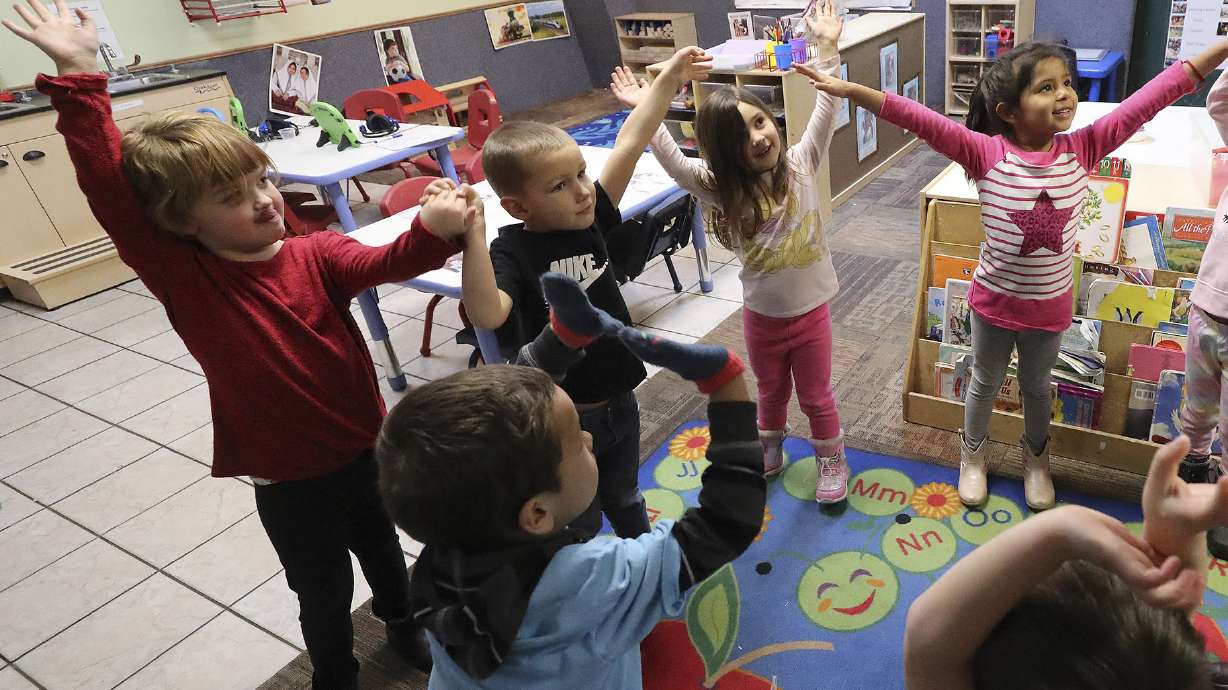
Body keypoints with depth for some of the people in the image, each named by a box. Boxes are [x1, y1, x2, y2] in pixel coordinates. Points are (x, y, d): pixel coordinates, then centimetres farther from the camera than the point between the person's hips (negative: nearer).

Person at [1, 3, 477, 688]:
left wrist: (434, 231, -48)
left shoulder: (317, 256, -10)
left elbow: (384, 262, -27)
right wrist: (78, 81, -30)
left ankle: (405, 626, 58)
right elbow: (110, 189, -25)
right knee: (323, 590, 18)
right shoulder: (183, 277, -16)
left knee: (383, 547, 27)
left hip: (365, 447, 3)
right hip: (288, 481, -2)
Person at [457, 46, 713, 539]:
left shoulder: (589, 218, -8)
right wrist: (471, 239, -53)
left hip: (619, 402, 6)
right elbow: (488, 315, -43)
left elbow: (628, 145, -5)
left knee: (624, 501, 31)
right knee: (581, 525, 18)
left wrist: (669, 80, -4)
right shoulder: (510, 253, -24)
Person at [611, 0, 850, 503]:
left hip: (810, 310, -1)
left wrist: (827, 47, -23)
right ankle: (769, 455, 49)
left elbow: (825, 108, -15)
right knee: (770, 393, 24)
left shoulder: (801, 163, -11)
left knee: (816, 397, 17)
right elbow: (673, 161, -22)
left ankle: (831, 461, 41)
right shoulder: (723, 189, -13)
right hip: (761, 315, 1)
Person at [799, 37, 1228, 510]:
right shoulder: (987, 154, -21)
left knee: (1037, 386, 25)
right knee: (986, 383, 20)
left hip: (1051, 306, 3)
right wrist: (850, 90, -40)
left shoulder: (1083, 149, -11)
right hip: (994, 302, -2)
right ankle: (973, 454, 45)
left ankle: (1035, 458, 50)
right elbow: (921, 121, -32)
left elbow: (1147, 101, -12)